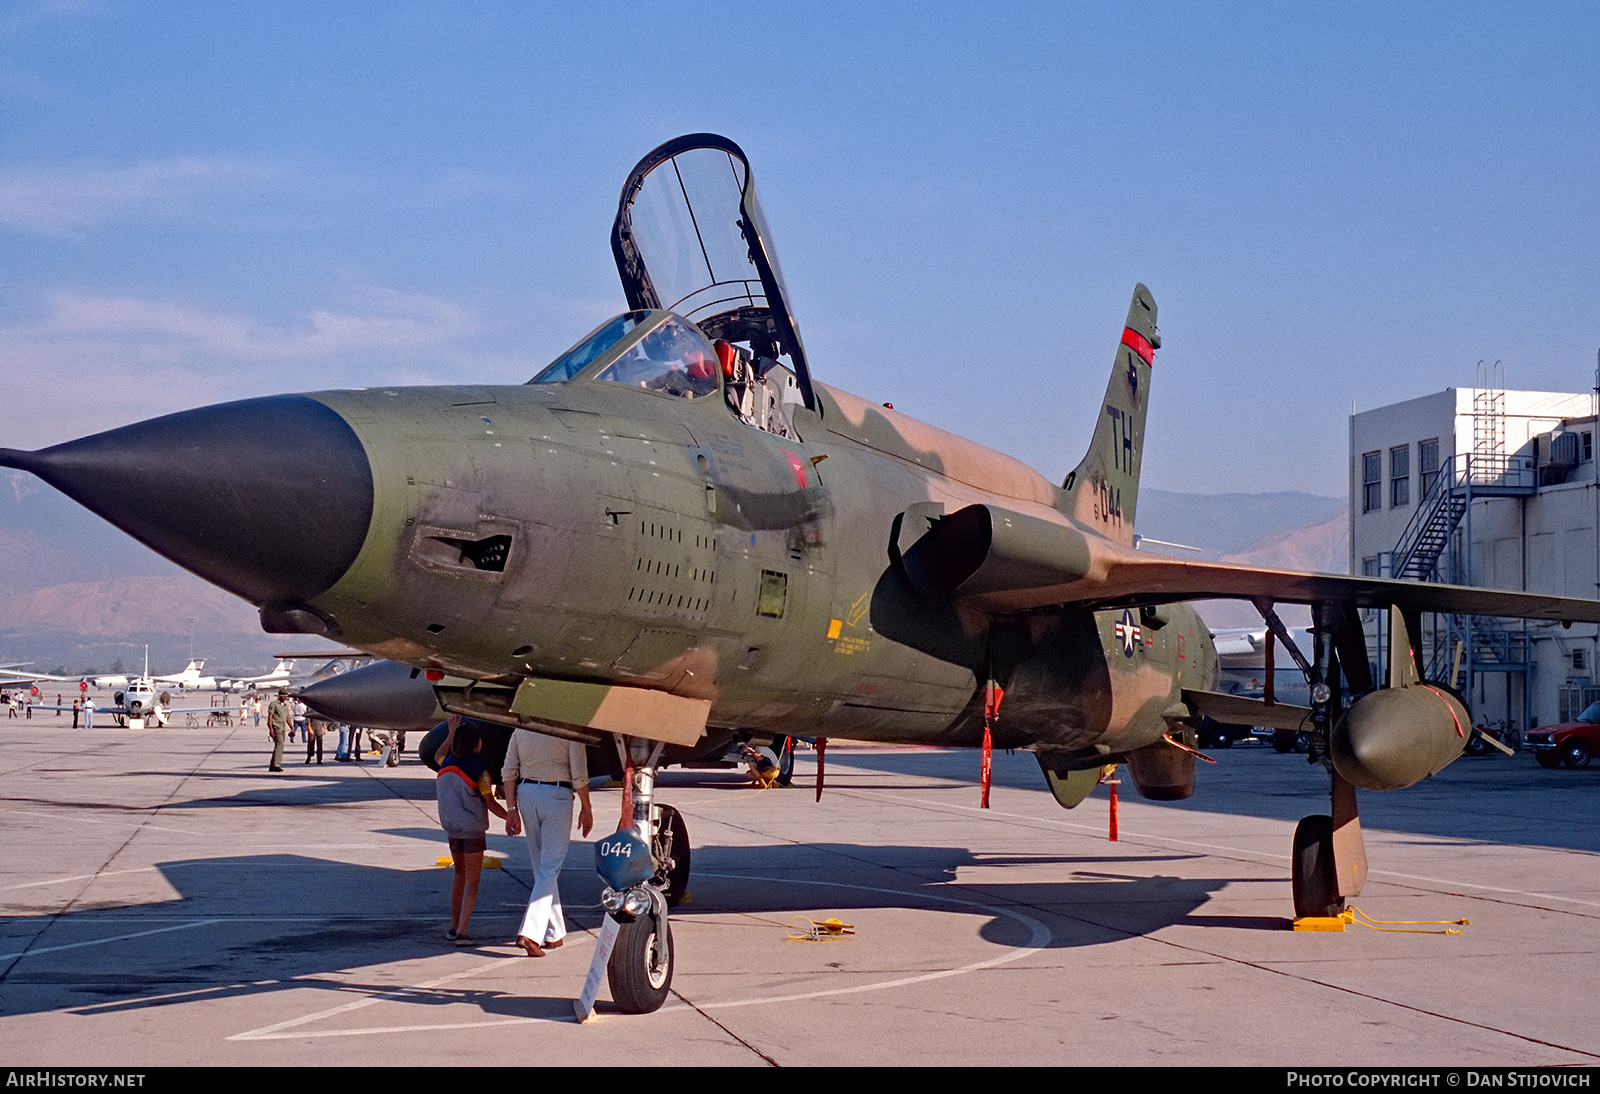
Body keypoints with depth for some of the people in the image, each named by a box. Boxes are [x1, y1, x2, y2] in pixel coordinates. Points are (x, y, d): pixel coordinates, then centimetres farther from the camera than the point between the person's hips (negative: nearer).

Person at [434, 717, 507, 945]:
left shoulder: (447, 764, 2)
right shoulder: (478, 770, -14)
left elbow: (438, 757, 29)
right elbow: (491, 804, -11)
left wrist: (451, 732, 27)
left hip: (451, 828, 6)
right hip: (472, 828, -6)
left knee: (460, 874, 21)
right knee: (472, 880, 0)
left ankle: (453, 926, 21)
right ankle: (461, 931, -8)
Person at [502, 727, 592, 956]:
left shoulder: (522, 729, 6)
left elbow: (508, 773, 4)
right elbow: (579, 775, -11)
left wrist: (512, 810, 7)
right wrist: (586, 809, 0)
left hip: (526, 793, 5)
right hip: (557, 795, -5)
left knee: (541, 866, 17)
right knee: (549, 869, -1)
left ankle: (554, 933, 24)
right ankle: (530, 933, -15)